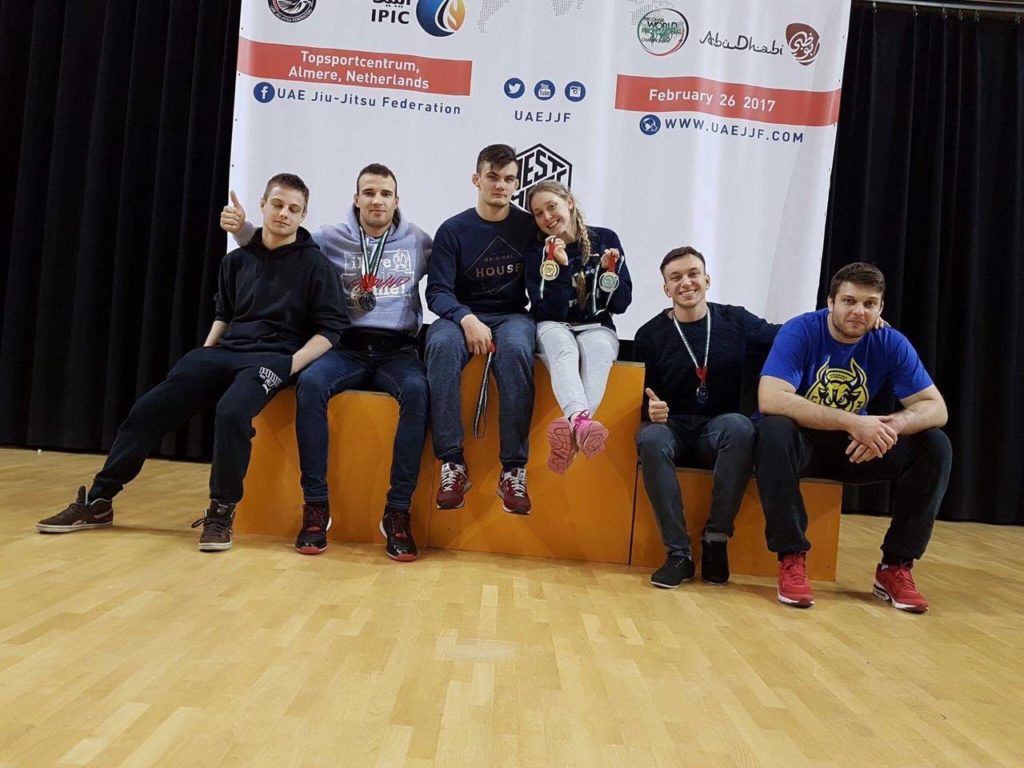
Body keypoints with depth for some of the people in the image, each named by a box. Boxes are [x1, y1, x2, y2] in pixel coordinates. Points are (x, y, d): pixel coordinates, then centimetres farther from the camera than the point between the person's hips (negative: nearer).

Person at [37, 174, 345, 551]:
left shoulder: (314, 264, -2)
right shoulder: (237, 260, 13)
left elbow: (329, 329, -6)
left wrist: (290, 366, -18)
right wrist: (205, 353, 11)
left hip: (273, 356, -5)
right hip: (226, 350, 5)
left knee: (231, 411, -36)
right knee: (150, 407, -10)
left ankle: (221, 512, -18)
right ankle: (97, 501, 5)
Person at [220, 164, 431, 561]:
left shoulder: (418, 241, 11)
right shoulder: (331, 238, 10)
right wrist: (242, 228, -4)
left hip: (397, 350, 0)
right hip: (347, 348, 1)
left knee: (417, 390, -35)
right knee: (310, 382, -32)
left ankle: (398, 511, -28)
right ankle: (316, 504, -25)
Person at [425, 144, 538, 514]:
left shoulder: (529, 227, 6)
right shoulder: (453, 230, 3)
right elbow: (437, 291, -6)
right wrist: (466, 318, -24)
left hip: (512, 315, 0)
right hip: (462, 315, 0)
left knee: (515, 349, -36)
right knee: (441, 344, -35)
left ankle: (513, 470, -31)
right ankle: (453, 463, -30)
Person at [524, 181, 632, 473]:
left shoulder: (605, 239, 3)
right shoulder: (537, 252, 2)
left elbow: (621, 304, 4)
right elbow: (548, 312, -8)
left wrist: (608, 270, -14)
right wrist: (560, 268, -19)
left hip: (596, 327, 1)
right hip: (554, 328, -1)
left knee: (599, 350, -36)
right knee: (564, 348, -37)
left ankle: (572, 432, -54)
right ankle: (580, 420, -64)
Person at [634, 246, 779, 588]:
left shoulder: (736, 321, 6)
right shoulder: (650, 334, 3)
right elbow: (642, 396, 2)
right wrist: (651, 410, -22)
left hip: (718, 429, 1)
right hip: (672, 426, 0)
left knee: (740, 426, -35)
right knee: (650, 440, -36)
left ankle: (716, 539, -22)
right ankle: (678, 552, -27)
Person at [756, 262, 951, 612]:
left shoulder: (891, 343, -7)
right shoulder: (800, 332, -19)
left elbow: (936, 408, -10)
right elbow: (770, 399, -33)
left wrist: (891, 425, -34)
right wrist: (852, 422, -39)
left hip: (858, 449, 4)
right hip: (803, 442, -4)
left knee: (935, 445, -16)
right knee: (773, 430, -36)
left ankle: (896, 566, -6)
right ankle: (791, 558, -25)